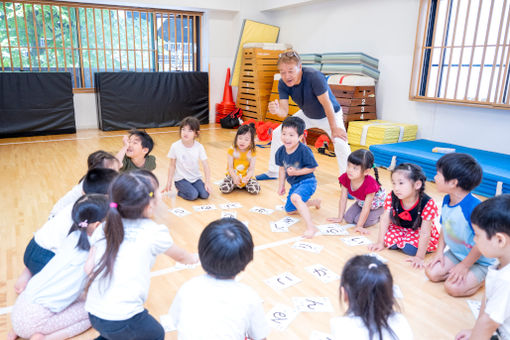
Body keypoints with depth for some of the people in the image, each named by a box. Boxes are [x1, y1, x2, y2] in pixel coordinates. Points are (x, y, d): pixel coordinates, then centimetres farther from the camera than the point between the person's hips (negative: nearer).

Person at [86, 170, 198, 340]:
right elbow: (180, 257, 9)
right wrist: (193, 258, 30)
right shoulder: (154, 232, -11)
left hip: (93, 313, 5)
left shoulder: (107, 226, 1)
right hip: (122, 321, -5)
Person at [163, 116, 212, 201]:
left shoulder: (199, 147, -9)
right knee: (193, 195, -25)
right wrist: (169, 182, -2)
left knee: (205, 194, -18)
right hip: (181, 178, -2)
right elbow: (172, 166, -2)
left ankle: (190, 188, 10)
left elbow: (205, 166, -9)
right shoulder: (175, 146, -12)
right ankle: (180, 190, 6)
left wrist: (208, 182, -19)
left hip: (196, 178, 3)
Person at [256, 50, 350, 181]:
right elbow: (284, 112, -23)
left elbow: (327, 104, -31)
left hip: (330, 115, -5)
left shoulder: (314, 76, -37)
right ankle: (273, 173, 19)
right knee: (278, 133, 2)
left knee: (340, 142, -30)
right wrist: (276, 110, -46)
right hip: (307, 115, 5)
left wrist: (334, 129, -26)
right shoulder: (283, 84, -20)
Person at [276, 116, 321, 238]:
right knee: (289, 210, 20)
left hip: (307, 181, -8)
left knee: (295, 197, -37)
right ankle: (314, 202, 39)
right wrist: (281, 186, 13)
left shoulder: (304, 150, -25)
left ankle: (311, 226, -35)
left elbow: (312, 167, -18)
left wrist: (296, 172, -26)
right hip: (294, 184, 8)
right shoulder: (281, 151, -6)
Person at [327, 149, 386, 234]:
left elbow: (366, 207, -34)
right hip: (361, 202, 6)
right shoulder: (345, 178, -26)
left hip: (376, 204, -6)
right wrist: (340, 218, -9)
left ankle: (379, 215, 8)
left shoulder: (370, 184, -42)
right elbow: (343, 199, -15)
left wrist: (359, 226, -31)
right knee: (348, 218, -6)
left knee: (359, 220, -18)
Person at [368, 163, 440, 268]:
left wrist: (419, 257, -30)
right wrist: (380, 243, -13)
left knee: (410, 248, -27)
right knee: (389, 240, -23)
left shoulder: (427, 203, -33)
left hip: (419, 231, -3)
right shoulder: (392, 198, -23)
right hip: (400, 227, 3)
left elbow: (425, 233, -30)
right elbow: (385, 220, -16)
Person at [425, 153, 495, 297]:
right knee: (432, 273, -6)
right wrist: (440, 251, 2)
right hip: (455, 254, 7)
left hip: (479, 262, -7)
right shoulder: (447, 200, -6)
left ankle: (482, 278, 7)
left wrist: (464, 266, -20)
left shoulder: (474, 208, -33)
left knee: (453, 287, -17)